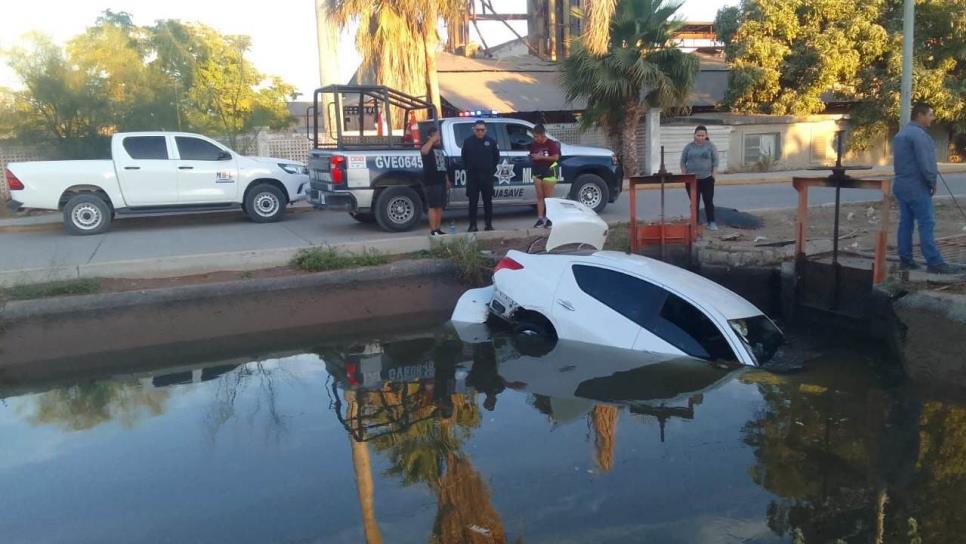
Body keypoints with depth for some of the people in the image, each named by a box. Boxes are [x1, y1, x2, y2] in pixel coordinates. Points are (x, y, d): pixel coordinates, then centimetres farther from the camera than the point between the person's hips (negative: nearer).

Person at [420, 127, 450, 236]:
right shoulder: (427, 146, -5)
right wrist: (432, 140, -22)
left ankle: (438, 229, 15)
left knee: (440, 206, 9)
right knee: (433, 206, -9)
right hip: (431, 182, -8)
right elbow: (424, 151, -32)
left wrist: (447, 180, 22)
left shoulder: (440, 147, 20)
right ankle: (433, 231, -9)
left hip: (441, 181, 8)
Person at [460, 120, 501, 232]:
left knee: (488, 201, 7)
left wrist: (492, 169, 7)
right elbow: (464, 157, 12)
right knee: (473, 202, 1)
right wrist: (468, 168, 8)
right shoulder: (468, 142, 2)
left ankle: (489, 224, 14)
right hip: (472, 176, -1)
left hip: (487, 176, 1)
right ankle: (473, 225, 7)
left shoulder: (491, 142, 3)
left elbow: (496, 157, 11)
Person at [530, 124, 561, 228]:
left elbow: (556, 157, -16)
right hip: (537, 173, 6)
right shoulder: (534, 145, 10)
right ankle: (540, 218, 6)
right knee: (539, 196, 4)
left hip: (548, 172, -6)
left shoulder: (551, 144, -8)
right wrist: (532, 157, -2)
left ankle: (549, 219, 1)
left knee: (548, 197, -4)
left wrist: (541, 157, -18)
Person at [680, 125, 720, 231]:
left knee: (708, 201, 0)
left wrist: (713, 175, -7)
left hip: (707, 179, -1)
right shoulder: (688, 147, 4)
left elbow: (715, 161, 1)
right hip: (692, 179, 1)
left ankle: (711, 223, 6)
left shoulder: (710, 146, 2)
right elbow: (683, 162, 5)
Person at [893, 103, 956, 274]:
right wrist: (932, 181, -6)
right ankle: (934, 262, -9)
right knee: (926, 224, -9)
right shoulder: (918, 134, -14)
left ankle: (905, 260, 10)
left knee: (905, 223, 8)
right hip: (917, 187, -9)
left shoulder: (900, 134, 16)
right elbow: (925, 162, -19)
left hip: (901, 185, 10)